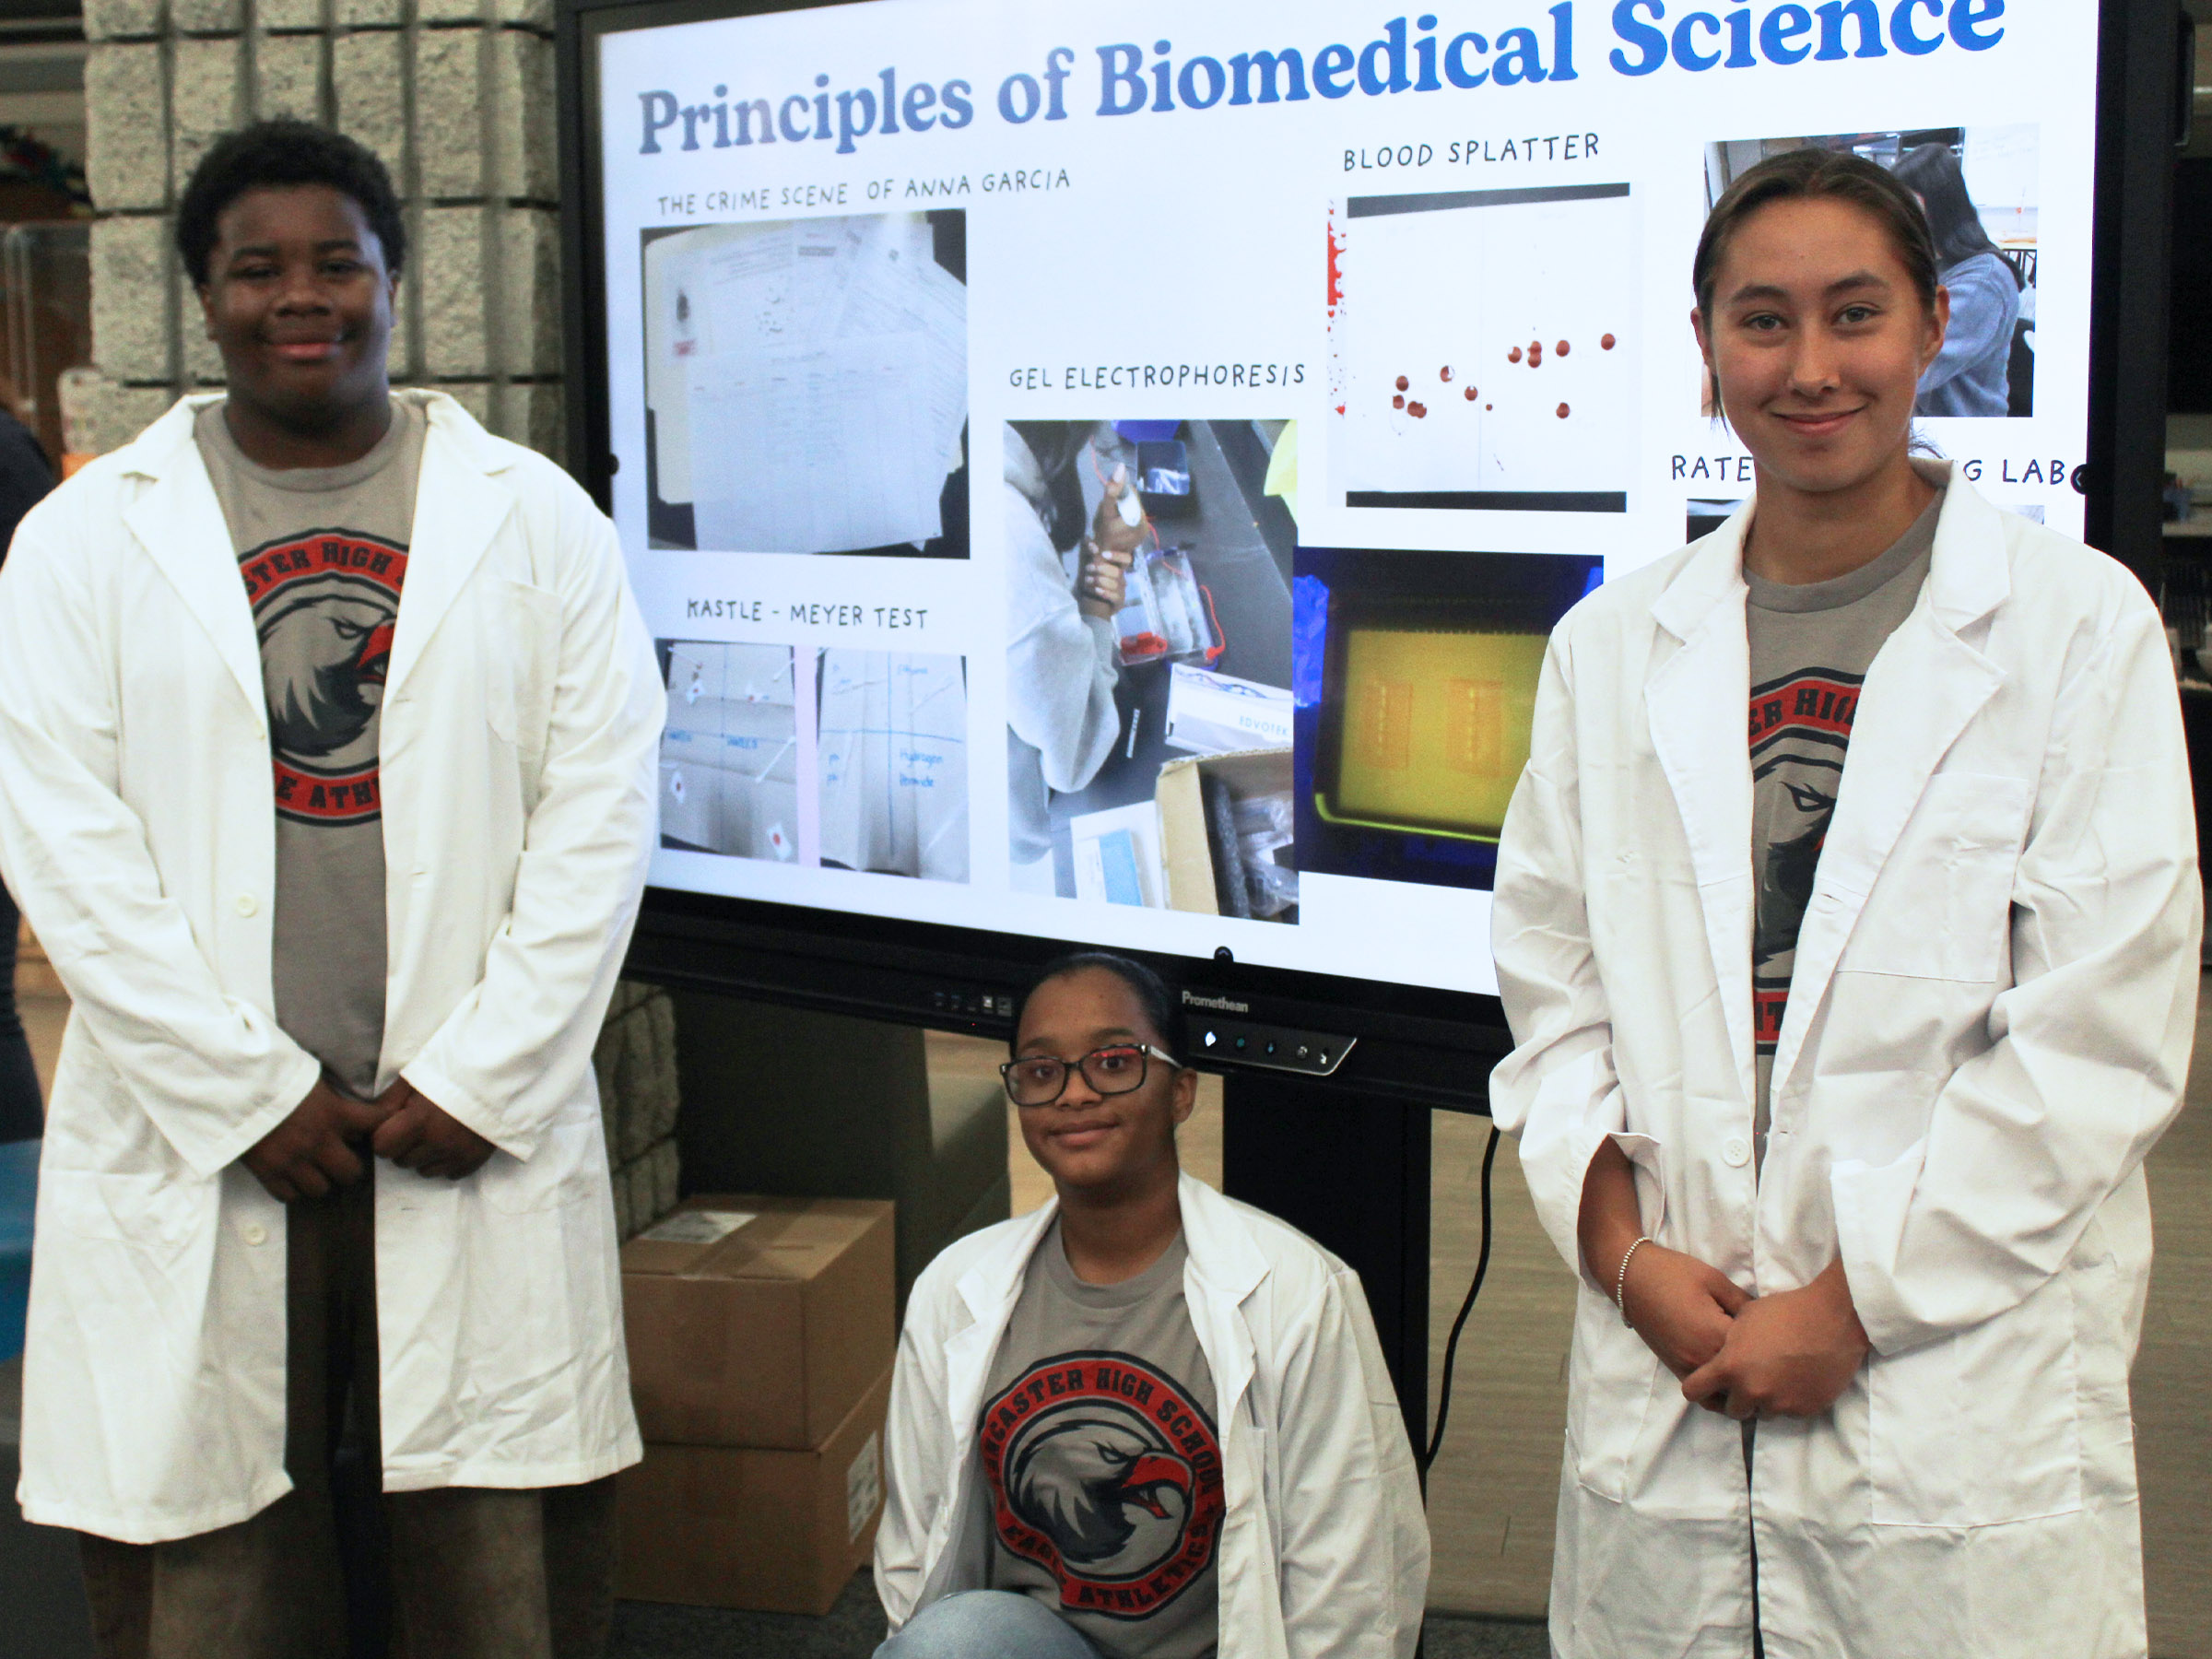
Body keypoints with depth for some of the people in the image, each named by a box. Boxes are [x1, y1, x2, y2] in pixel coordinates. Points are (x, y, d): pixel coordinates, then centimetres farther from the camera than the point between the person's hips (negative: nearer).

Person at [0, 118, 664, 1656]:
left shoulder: (537, 518, 7)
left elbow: (599, 809, 2)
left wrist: (484, 1078, -5)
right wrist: (248, 1092, -7)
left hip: (480, 1134, 0)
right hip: (201, 1150, 0)